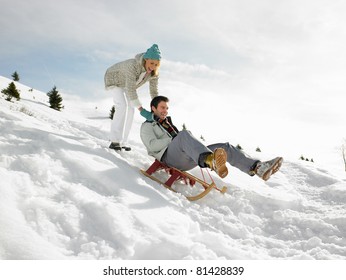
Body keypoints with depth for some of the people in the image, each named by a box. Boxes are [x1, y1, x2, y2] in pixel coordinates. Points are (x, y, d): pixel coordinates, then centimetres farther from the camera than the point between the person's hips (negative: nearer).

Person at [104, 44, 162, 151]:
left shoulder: (154, 73, -23)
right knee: (122, 106, -24)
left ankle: (123, 142, 2)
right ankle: (115, 141, -23)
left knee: (130, 109, -4)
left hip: (127, 84, 6)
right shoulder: (133, 66, -44)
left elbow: (154, 91, -17)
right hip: (114, 79, -6)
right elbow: (131, 89, -47)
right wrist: (141, 109, -51)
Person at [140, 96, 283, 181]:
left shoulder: (169, 123, 36)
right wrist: (174, 139, -6)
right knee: (184, 134, -38)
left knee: (224, 147, -9)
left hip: (186, 159, 7)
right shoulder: (147, 126, 15)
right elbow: (152, 145, -6)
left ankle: (257, 167, -27)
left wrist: (189, 142, 8)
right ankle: (210, 161, -67)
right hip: (169, 157, -7)